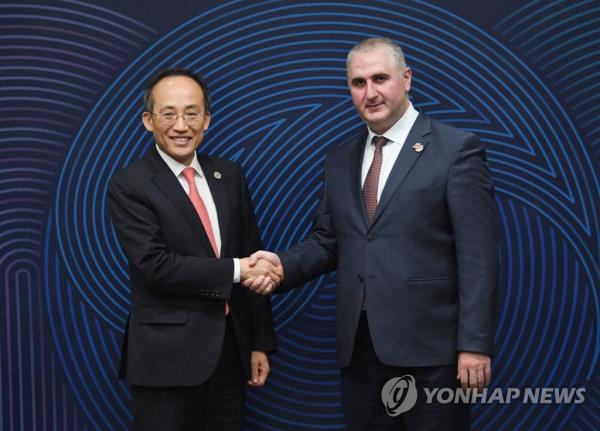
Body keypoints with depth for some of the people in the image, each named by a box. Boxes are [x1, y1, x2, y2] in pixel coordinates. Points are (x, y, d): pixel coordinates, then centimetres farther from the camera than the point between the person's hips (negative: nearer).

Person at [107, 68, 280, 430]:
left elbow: (253, 258, 9)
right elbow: (155, 265, -18)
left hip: (232, 348, 5)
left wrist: (261, 342, 8)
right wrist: (234, 270, -17)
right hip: (167, 357, -5)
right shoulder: (129, 186, -8)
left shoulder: (229, 175, 8)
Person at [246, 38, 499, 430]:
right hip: (359, 345, 5)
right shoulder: (340, 160, 13)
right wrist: (283, 264, -6)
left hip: (429, 345, -5)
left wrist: (475, 344, -14)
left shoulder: (457, 149, -5)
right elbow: (327, 241, 14)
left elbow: (478, 255, -9)